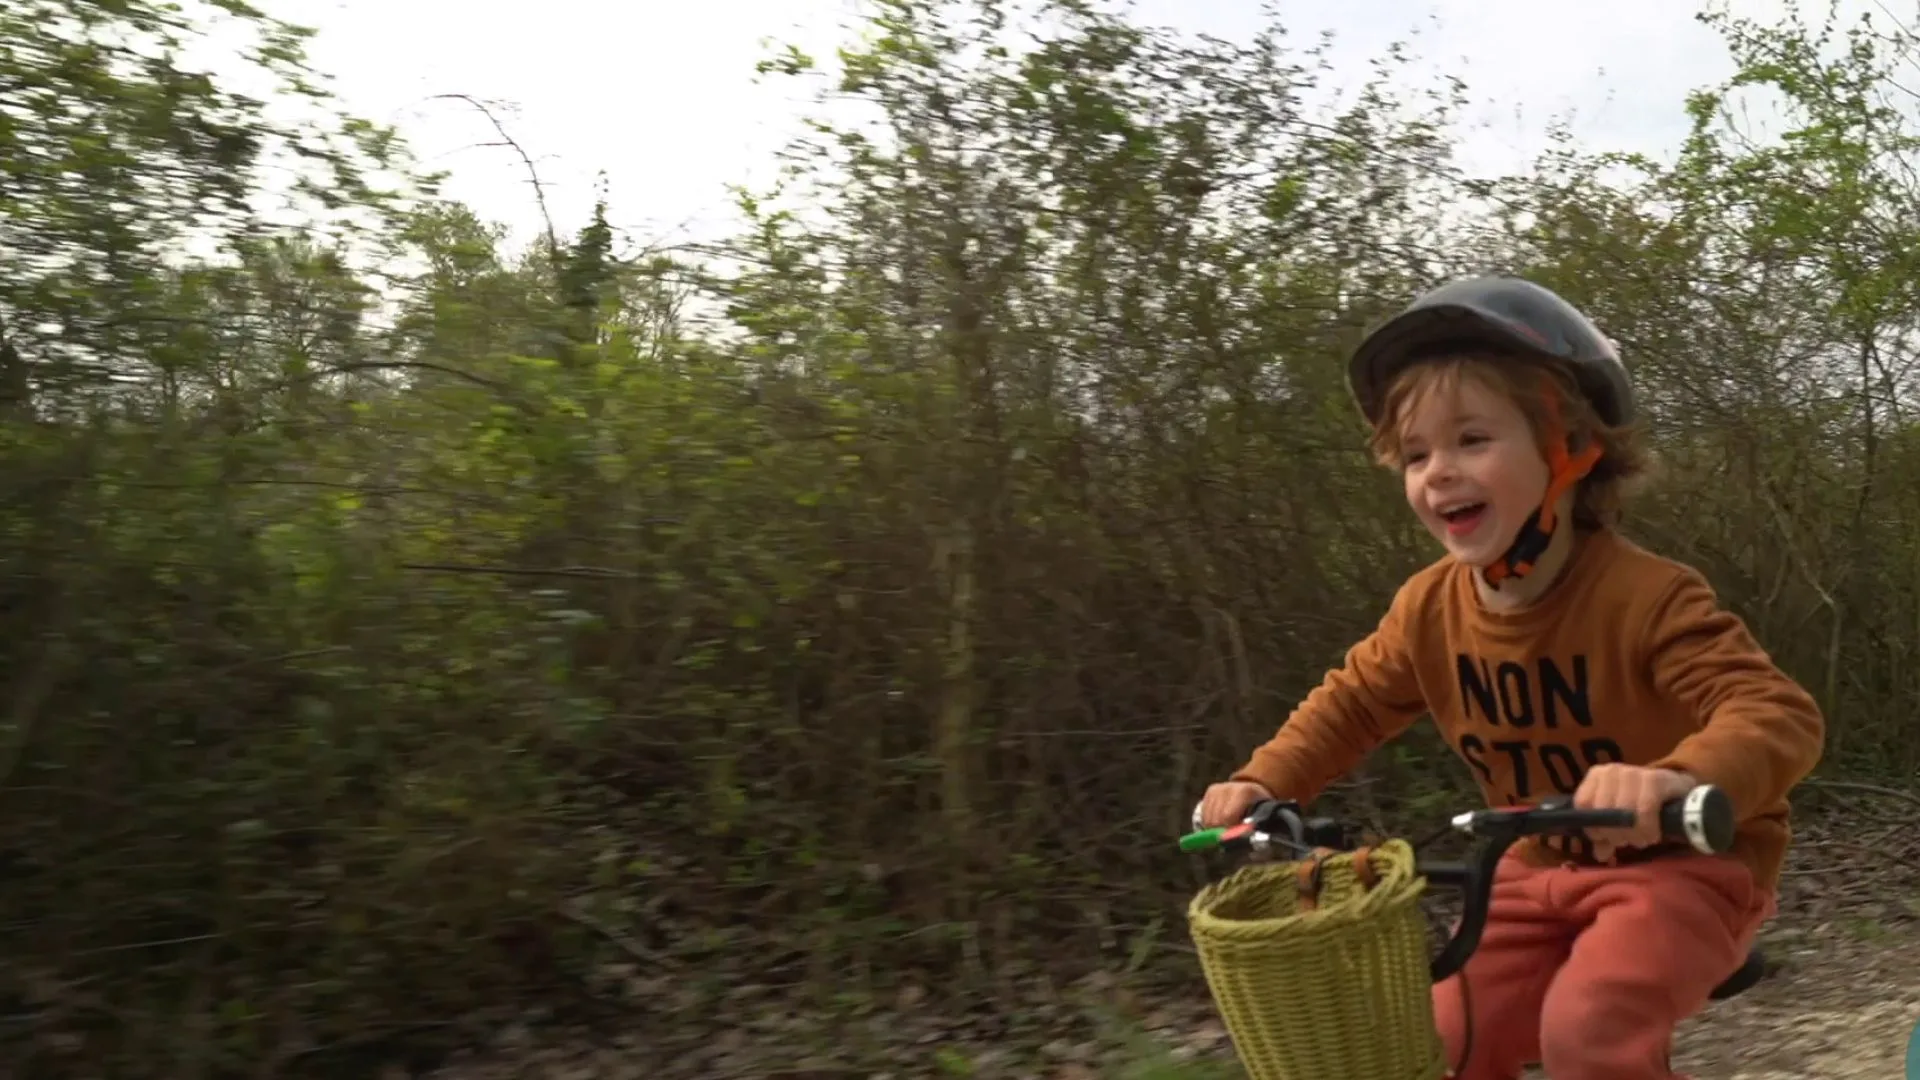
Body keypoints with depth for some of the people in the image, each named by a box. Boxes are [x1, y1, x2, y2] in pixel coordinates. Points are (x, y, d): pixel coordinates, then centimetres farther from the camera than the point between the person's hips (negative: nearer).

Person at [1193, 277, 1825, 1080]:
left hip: (1685, 864, -5)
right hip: (1544, 869, 6)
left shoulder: (1644, 595, -26)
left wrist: (1680, 778, -57)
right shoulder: (1429, 609, -8)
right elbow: (1352, 702, 9)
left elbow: (1779, 713, -35)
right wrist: (1263, 782, -6)